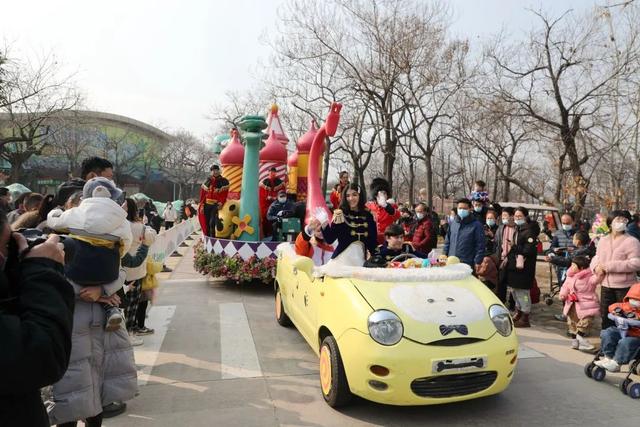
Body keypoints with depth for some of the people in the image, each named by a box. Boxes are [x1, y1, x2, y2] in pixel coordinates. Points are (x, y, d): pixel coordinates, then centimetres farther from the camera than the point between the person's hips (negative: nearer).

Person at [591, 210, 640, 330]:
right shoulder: (603, 240, 7)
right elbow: (596, 257, 16)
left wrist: (609, 266, -22)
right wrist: (596, 267, -9)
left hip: (624, 287, -6)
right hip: (606, 285, 6)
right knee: (606, 316, 18)